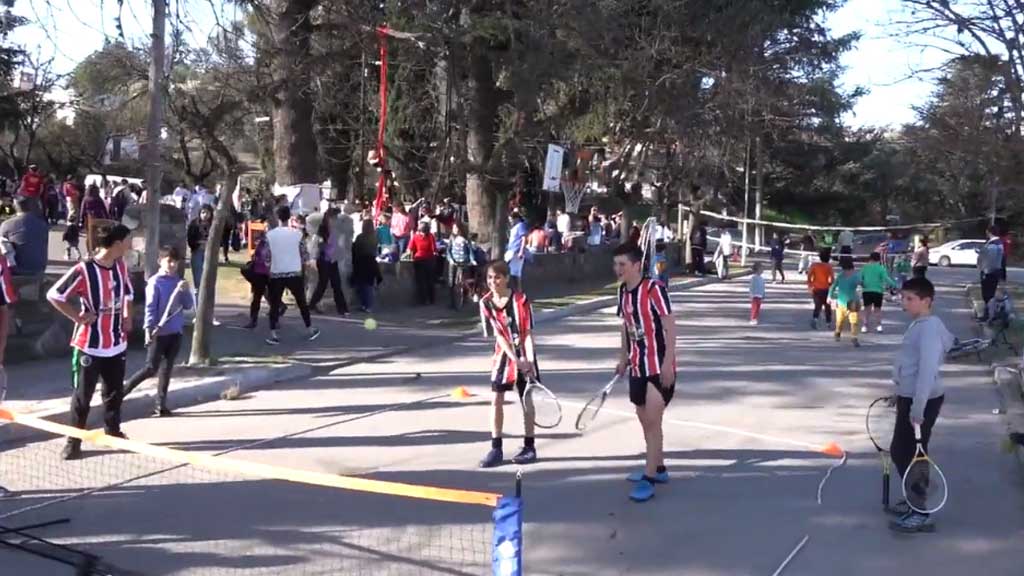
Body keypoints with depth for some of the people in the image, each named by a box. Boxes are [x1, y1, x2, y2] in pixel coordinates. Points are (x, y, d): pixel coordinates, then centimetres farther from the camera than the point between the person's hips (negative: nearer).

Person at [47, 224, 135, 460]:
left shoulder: (121, 266, 3)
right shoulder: (83, 270, -19)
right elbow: (53, 295, -15)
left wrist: (127, 317, 8)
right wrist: (77, 316, -16)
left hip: (117, 344, 6)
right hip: (89, 345, -6)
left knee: (115, 392, 16)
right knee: (82, 395, 2)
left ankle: (113, 432, 32)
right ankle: (74, 441, 13)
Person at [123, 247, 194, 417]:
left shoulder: (178, 281, 7)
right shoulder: (155, 282, -10)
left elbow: (188, 306, 6)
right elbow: (150, 308, -14)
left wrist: (185, 291, -11)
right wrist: (148, 329, -23)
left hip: (175, 332, 6)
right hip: (159, 332, -6)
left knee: (166, 368, 9)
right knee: (151, 369, -3)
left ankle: (161, 405, 14)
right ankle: (122, 390, 13)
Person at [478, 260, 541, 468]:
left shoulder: (520, 300, -15)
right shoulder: (486, 303, -7)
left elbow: (527, 333, -15)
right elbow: (498, 335, -10)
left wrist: (529, 361, -23)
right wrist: (515, 359, -19)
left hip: (524, 356, -3)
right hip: (503, 356, 3)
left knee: (527, 400, 5)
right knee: (496, 400, -1)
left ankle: (529, 447, 17)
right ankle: (496, 448, 6)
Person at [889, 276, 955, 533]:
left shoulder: (929, 327, -20)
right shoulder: (920, 324, 11)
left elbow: (928, 369, -27)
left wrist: (917, 409, -28)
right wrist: (903, 397, 24)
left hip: (920, 401, -10)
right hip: (911, 398, 10)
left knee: (905, 454, -5)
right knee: (906, 452, 18)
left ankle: (922, 514, 2)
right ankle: (917, 502, 32)